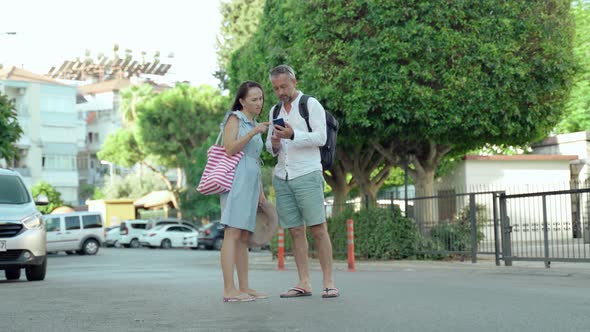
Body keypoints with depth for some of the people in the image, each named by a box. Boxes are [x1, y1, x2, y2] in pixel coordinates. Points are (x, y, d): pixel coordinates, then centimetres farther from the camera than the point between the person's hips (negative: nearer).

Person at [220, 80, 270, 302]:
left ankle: (244, 288, 6)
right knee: (233, 234, -14)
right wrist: (253, 133, -18)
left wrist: (261, 191, 23)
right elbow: (230, 148, -11)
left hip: (251, 184, 8)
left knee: (244, 238, 6)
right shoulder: (234, 118, 2)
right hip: (236, 181, -8)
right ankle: (229, 290, -19)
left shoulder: (255, 126, 24)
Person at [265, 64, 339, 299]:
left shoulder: (311, 104, -1)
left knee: (318, 229, -7)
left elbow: (321, 137, -11)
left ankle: (328, 282, -5)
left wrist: (292, 135, -23)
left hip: (307, 174, -5)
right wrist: (274, 144, -4)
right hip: (282, 177, 5)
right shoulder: (275, 111, 17)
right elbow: (270, 146, 20)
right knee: (296, 231, 3)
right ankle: (304, 283, 5)